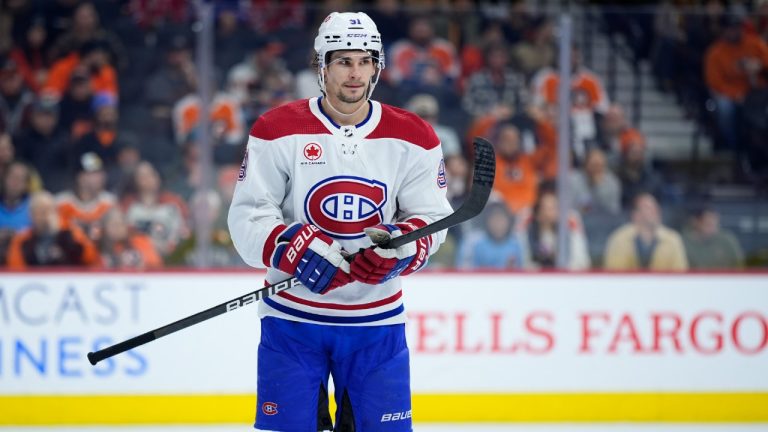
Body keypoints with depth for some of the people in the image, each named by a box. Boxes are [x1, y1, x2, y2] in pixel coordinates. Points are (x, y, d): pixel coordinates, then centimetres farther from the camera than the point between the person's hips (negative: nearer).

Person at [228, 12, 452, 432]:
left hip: (376, 320, 2)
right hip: (293, 314, -2)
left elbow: (432, 217, 1)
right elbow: (248, 216, -9)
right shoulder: (278, 130, -7)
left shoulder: (413, 138, 0)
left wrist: (402, 247, -21)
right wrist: (296, 247, -26)